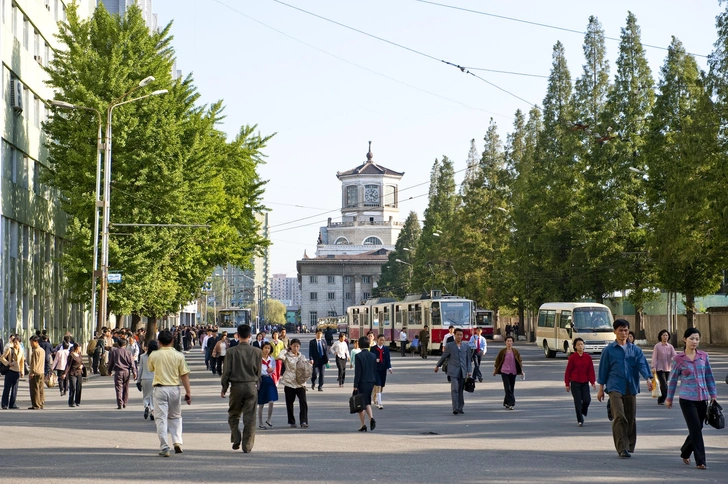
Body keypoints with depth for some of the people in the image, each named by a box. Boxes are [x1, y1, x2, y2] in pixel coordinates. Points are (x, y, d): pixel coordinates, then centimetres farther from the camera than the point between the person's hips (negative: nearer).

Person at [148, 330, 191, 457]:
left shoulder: (154, 355, -4)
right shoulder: (178, 356, -4)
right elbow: (184, 375, -3)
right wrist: (188, 392, 3)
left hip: (160, 389, -2)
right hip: (174, 388, 2)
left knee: (161, 418, 2)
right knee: (175, 417, 19)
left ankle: (164, 447, -2)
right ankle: (177, 441, 5)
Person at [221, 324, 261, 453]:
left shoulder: (231, 352, -6)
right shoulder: (257, 352, -1)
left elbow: (226, 371, -3)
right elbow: (258, 372, 6)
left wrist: (224, 388, 8)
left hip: (236, 386, -1)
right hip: (251, 387, 1)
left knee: (233, 415, 15)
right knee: (249, 417, 3)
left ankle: (236, 439, 0)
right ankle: (247, 446, 3)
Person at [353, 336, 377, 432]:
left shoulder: (359, 356, -12)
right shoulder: (373, 355, 5)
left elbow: (357, 372, -14)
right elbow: (375, 371, 10)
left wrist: (355, 385, -11)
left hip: (362, 382, -5)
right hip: (371, 382, 5)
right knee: (367, 402, 18)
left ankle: (363, 425, 4)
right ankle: (371, 418, -6)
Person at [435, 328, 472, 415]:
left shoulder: (465, 346, 12)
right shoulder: (449, 345, 4)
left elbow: (468, 359, 12)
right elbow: (444, 357, 14)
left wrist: (469, 371, 5)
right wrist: (437, 366, 21)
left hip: (463, 372, 3)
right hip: (453, 371, -3)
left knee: (461, 390, 6)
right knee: (454, 389, -13)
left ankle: (460, 408, 15)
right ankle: (455, 408, -17)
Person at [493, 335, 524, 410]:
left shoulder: (515, 352, 4)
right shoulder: (502, 352, -1)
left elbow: (519, 361, 9)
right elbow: (497, 361, 8)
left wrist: (521, 371, 3)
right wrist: (496, 370, 12)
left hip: (513, 372, 3)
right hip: (504, 372, -3)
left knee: (512, 389, 8)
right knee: (508, 388, -12)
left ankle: (506, 402, 24)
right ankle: (510, 403, -14)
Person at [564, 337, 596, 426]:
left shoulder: (588, 357, 2)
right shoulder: (572, 357, -4)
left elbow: (591, 370, 5)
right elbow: (568, 371, -1)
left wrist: (593, 382, -3)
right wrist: (567, 384, -1)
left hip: (585, 383, 2)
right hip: (575, 383, -2)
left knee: (587, 400, -8)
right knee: (578, 402, -3)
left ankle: (583, 412, 25)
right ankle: (580, 420, 7)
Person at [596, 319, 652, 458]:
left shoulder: (635, 350, 11)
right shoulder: (609, 350, 4)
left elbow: (642, 364, -1)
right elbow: (603, 369, 7)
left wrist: (648, 379, -19)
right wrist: (601, 388, 7)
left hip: (631, 388, 3)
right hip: (615, 388, -3)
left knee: (631, 418, 7)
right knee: (619, 417, -16)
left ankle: (629, 447, 19)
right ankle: (622, 448, -17)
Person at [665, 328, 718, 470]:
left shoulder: (703, 356, 5)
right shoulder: (679, 359, -3)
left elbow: (709, 376, 12)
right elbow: (673, 379, 6)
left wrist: (713, 394, 9)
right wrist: (669, 398, 11)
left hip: (702, 399, 4)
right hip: (687, 399, -4)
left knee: (697, 429, 11)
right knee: (696, 429, -8)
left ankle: (685, 452, 35)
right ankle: (700, 461, -3)